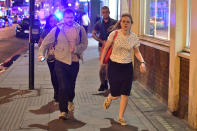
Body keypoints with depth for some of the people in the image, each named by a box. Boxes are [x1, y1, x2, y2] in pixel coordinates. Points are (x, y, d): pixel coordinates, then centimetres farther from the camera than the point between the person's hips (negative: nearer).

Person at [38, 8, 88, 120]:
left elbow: (84, 44, 5)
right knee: (63, 87, -11)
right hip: (61, 62, -2)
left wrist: (76, 48, -14)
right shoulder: (57, 29, -1)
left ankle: (70, 100, 48)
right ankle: (63, 111, -2)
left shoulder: (80, 29, 2)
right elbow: (46, 42, 2)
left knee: (71, 85, 17)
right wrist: (41, 54, -12)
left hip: (74, 62, 2)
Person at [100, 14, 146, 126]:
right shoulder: (114, 34, -11)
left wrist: (142, 62, -8)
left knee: (125, 94, 0)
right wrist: (102, 60, 3)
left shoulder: (134, 37, -4)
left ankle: (121, 117, 16)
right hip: (114, 66, -2)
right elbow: (106, 48, 0)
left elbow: (137, 52, 8)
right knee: (116, 94, 2)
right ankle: (109, 98, 41)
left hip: (127, 67, 2)